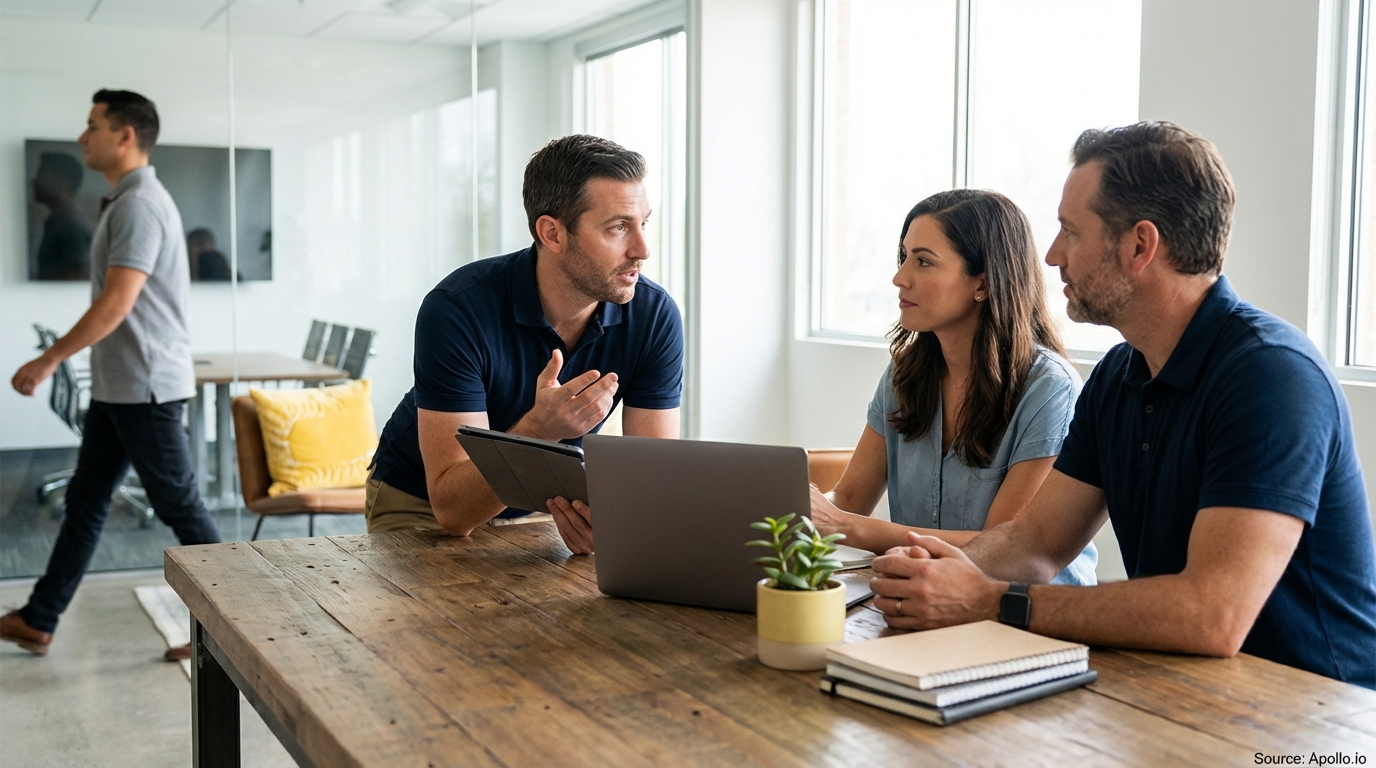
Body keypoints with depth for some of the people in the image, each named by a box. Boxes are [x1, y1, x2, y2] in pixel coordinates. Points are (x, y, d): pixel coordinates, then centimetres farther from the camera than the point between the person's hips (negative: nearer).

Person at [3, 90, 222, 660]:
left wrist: (49, 360, -14)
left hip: (146, 388, -10)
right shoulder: (126, 202, 15)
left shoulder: (139, 206, -17)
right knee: (84, 502, 14)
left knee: (180, 507, -2)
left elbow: (116, 304, -23)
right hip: (117, 387, 10)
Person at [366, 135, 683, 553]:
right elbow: (452, 509, -29)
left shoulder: (654, 317, -17)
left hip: (545, 505, 3)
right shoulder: (458, 309, -27)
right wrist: (538, 430, -46)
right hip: (421, 507, -3)